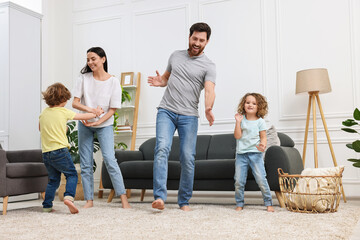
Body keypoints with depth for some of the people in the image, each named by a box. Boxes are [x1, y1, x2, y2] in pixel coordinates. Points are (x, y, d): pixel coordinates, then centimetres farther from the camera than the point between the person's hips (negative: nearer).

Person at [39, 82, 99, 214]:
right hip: (60, 150, -6)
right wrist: (96, 114, 20)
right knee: (72, 174, 6)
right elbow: (83, 117, 5)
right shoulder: (64, 112, -5)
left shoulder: (43, 113, 9)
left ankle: (47, 205, 17)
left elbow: (40, 128, 26)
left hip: (46, 152, 6)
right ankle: (69, 196, -16)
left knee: (53, 179, 17)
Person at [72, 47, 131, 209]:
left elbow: (113, 109, -9)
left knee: (109, 159, -15)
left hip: (104, 124, -3)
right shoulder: (84, 78, -3)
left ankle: (123, 197, -9)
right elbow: (75, 103, -7)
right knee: (85, 163, 3)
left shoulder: (113, 82, -9)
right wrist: (91, 110, -25)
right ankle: (89, 200, 12)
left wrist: (98, 122, -21)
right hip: (84, 124, 3)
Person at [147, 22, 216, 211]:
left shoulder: (208, 66, 2)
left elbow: (209, 90, -14)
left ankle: (184, 201, 10)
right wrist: (160, 81, 2)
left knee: (188, 158, -4)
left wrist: (208, 108, -35)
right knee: (162, 148, -17)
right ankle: (160, 197, -23)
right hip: (166, 111, 2)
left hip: (189, 116, -2)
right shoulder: (175, 56, 16)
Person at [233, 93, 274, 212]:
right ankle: (239, 204, 15)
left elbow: (263, 137, 3)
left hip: (255, 153, -1)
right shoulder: (241, 119, 6)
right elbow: (237, 136, -2)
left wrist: (262, 144, -18)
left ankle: (268, 203, 8)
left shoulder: (260, 121, 3)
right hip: (241, 154, 2)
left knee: (261, 179, -6)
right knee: (239, 181, 0)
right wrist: (238, 122, -10)